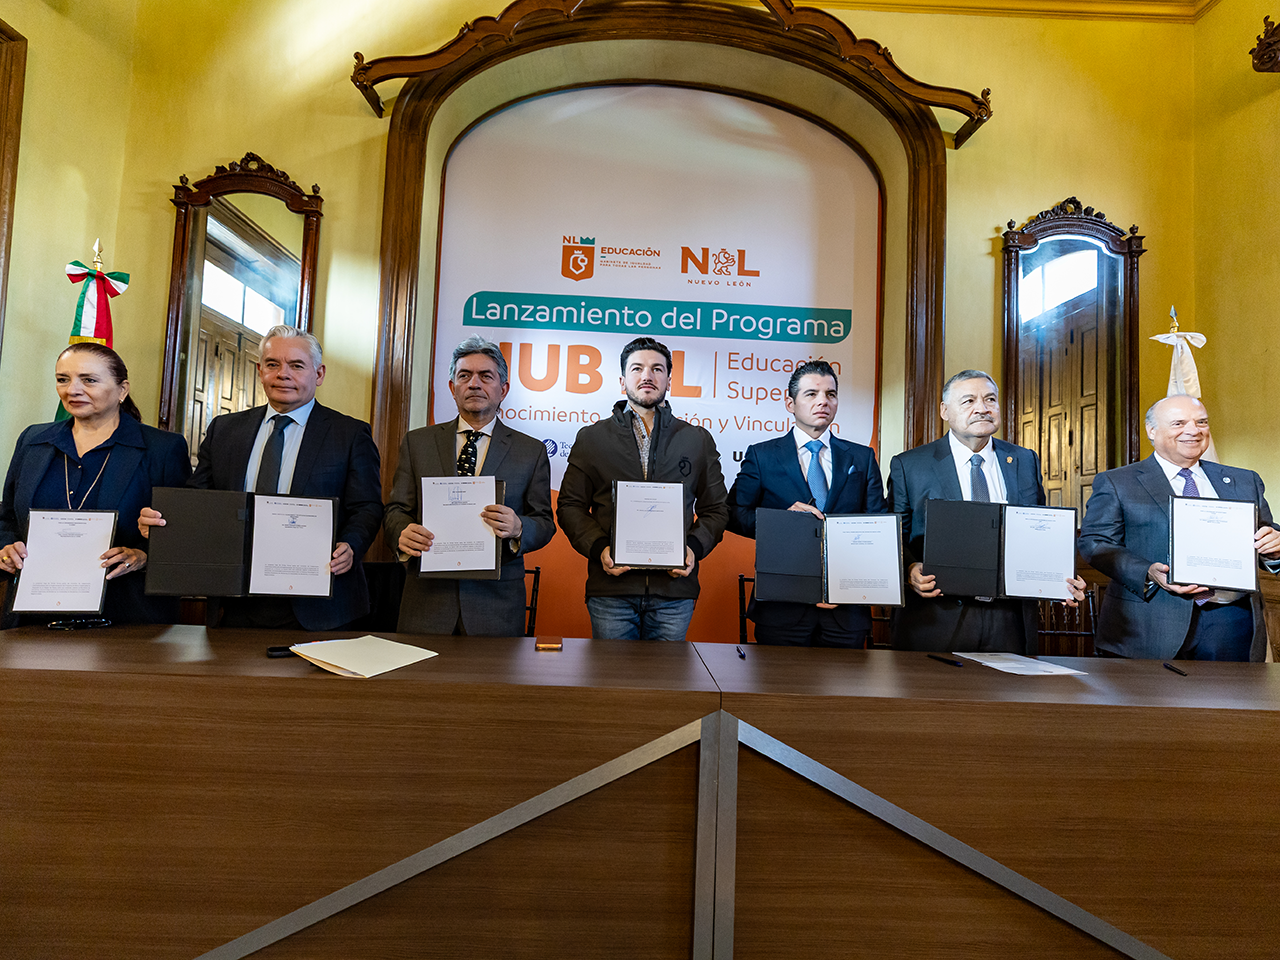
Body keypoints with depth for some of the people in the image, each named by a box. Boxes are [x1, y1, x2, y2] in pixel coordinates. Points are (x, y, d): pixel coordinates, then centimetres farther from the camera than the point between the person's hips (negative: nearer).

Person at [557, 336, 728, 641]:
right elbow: (571, 505, 7)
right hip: (611, 586, 0)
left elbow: (716, 509, 12)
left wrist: (694, 547, -6)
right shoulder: (591, 437, 10)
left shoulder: (699, 440, 12)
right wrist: (598, 548, -9)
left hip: (675, 586, 1)